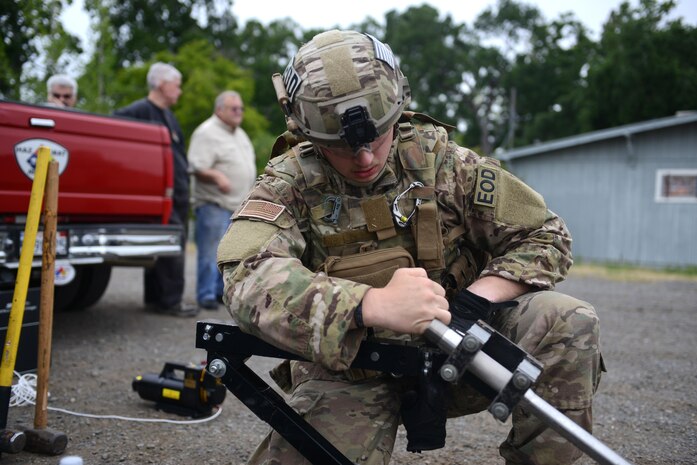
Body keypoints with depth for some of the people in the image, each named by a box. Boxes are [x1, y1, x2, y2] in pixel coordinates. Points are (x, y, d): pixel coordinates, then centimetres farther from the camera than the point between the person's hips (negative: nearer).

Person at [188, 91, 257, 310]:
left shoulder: (239, 134, 18)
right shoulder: (207, 133, -10)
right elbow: (197, 169, -18)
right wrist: (217, 176, -35)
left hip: (239, 206, 9)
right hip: (215, 204, -8)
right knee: (211, 252, -7)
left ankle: (222, 291, 22)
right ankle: (206, 295, -1)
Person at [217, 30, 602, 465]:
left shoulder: (437, 158, -6)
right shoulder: (291, 184, -11)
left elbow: (545, 235, -3)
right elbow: (248, 277, -32)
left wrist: (477, 299, -22)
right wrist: (375, 306, -46)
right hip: (348, 371, -1)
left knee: (568, 324, -20)